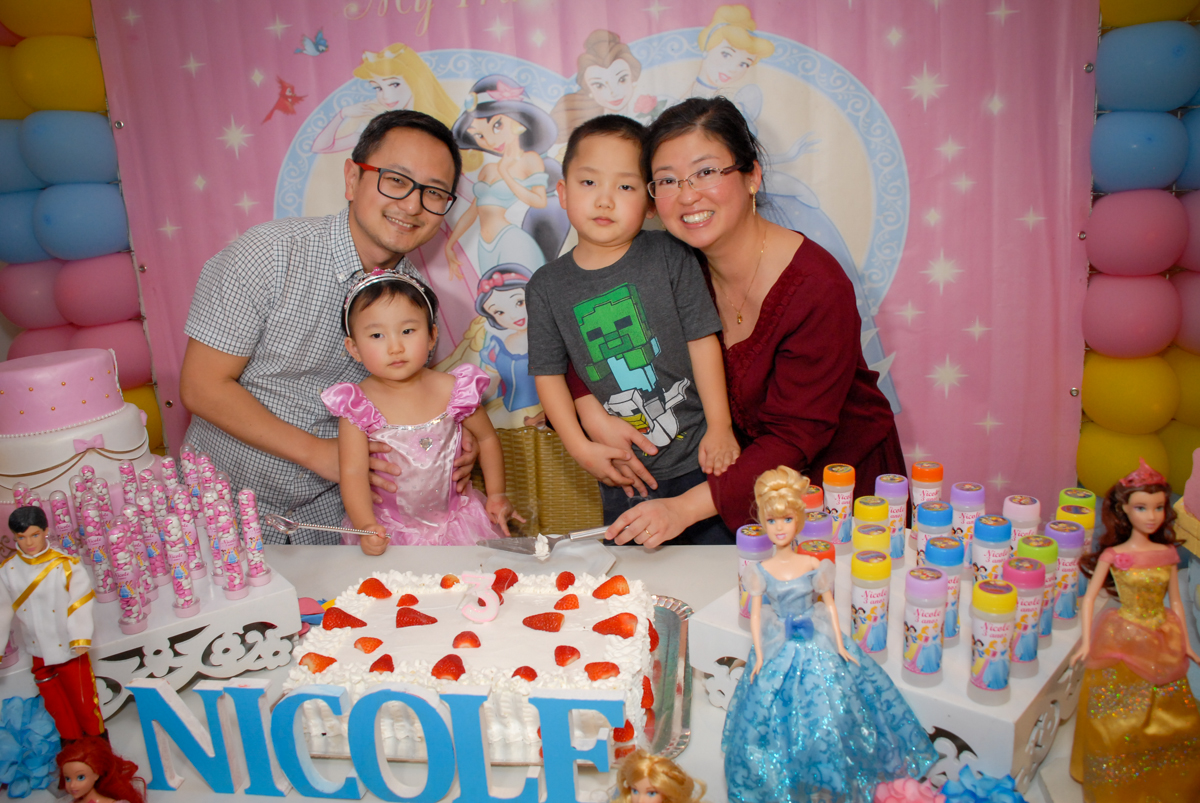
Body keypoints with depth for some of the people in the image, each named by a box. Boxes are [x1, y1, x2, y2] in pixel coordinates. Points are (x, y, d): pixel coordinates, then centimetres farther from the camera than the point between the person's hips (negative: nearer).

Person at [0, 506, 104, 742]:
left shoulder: (66, 565, -16)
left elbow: (81, 603, -17)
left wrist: (81, 639, -26)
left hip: (70, 651, -4)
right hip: (40, 654, 4)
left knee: (84, 702, 8)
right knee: (56, 706, 19)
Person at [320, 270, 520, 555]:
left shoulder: (452, 390, -7)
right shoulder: (357, 406, -11)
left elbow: (487, 438, 8)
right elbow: (353, 473, -15)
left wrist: (497, 495, 5)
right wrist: (365, 526, -28)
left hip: (453, 519, 1)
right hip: (387, 530, -1)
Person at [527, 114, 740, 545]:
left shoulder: (670, 257, -7)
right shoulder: (547, 286, -2)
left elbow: (702, 339, -5)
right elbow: (549, 372, 1)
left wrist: (720, 428, -6)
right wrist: (580, 448, -6)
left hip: (698, 455, -1)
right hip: (622, 470, 2)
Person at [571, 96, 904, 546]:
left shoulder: (818, 289, -24)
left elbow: (795, 437, -26)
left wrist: (688, 506, -36)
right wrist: (591, 411, -18)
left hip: (844, 482, -3)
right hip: (742, 473, 3)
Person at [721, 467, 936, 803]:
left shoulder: (813, 565, -6)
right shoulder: (761, 571, -8)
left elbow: (830, 604, 2)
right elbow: (755, 614, -1)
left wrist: (840, 646, 0)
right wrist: (758, 656, -4)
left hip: (818, 647, 1)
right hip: (779, 650, 0)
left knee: (829, 713, 4)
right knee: (779, 719, 4)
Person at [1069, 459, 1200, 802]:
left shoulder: (1168, 553, 0)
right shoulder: (1113, 555, -11)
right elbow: (1089, 597, -8)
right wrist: (1086, 642, -12)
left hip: (1162, 644, 4)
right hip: (1123, 643, -4)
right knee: (1118, 722, 3)